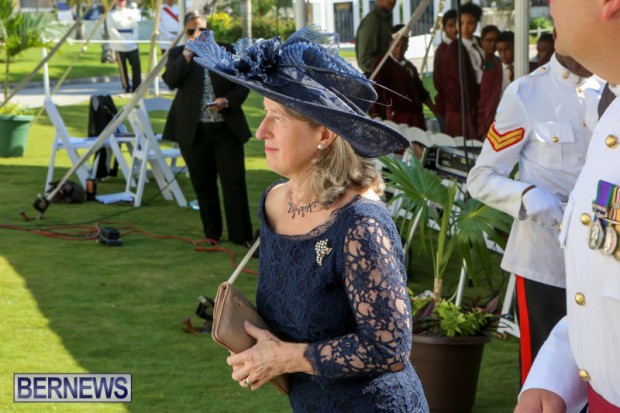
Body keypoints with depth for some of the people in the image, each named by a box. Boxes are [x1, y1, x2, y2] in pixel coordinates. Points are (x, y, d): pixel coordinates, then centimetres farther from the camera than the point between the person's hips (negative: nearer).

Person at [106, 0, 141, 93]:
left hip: (132, 46, 3)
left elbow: (135, 27, 11)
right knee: (123, 68, 0)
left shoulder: (131, 13, 15)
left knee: (136, 67, -5)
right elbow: (111, 30, -7)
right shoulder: (112, 15, 3)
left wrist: (133, 39, -8)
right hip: (119, 46, -3)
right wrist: (123, 41, -17)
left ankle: (136, 88, 0)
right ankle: (126, 88, 8)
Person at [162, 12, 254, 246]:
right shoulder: (178, 55, 4)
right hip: (194, 132, 1)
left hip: (227, 129, -1)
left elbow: (243, 84, 7)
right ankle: (212, 234, 19)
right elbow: (170, 81, -13)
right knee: (203, 185, 8)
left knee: (234, 182, -3)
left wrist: (228, 100, -11)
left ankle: (241, 235, 4)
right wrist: (188, 53, -15)